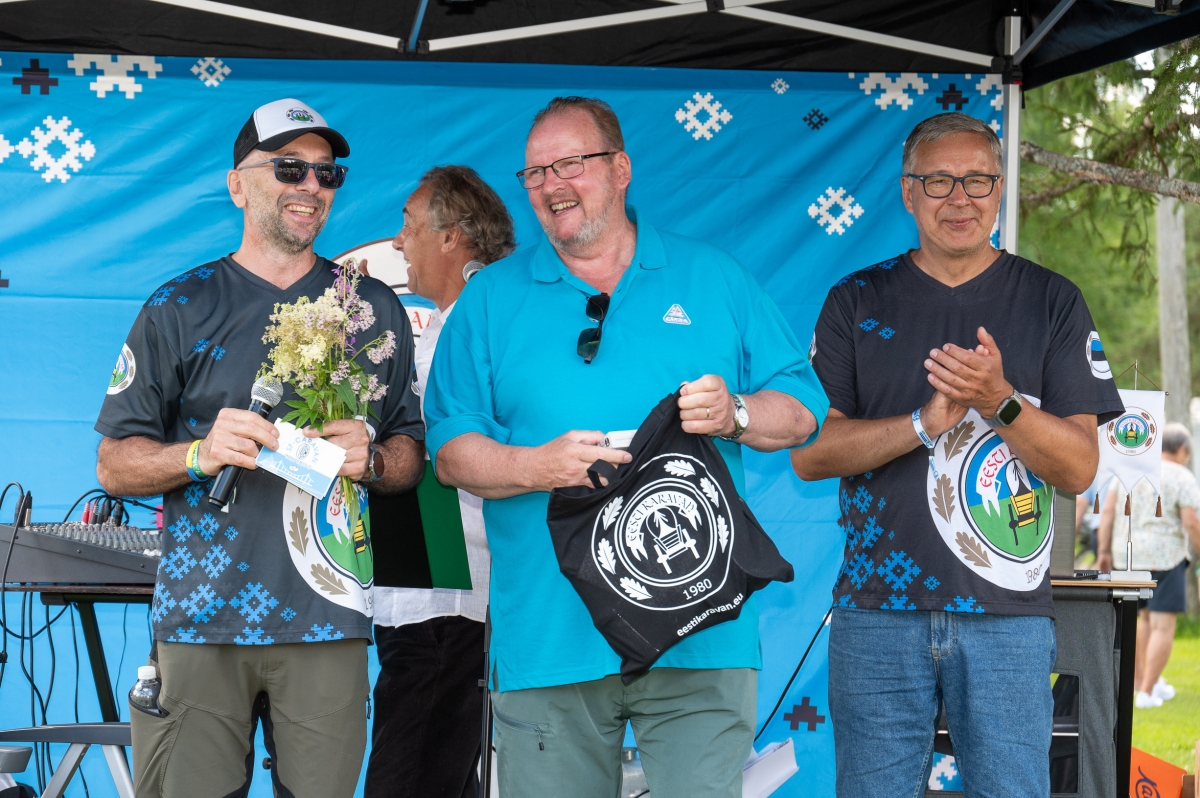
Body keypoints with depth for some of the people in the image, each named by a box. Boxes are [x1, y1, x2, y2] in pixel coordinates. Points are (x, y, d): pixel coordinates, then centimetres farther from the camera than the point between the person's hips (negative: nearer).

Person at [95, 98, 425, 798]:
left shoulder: (373, 308, 14)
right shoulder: (180, 307, 8)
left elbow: (412, 453, 17)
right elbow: (115, 466, 6)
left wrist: (370, 459, -6)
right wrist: (201, 453, -13)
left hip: (328, 619, 1)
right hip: (200, 620, -1)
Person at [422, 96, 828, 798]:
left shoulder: (715, 279, 11)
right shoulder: (492, 298, 11)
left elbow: (803, 411, 9)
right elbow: (450, 449, 4)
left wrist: (734, 414, -11)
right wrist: (536, 466, -14)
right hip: (548, 643, 1)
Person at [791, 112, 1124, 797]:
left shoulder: (1052, 302, 7)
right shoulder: (857, 302, 9)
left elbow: (1079, 468, 1)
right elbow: (808, 452, 0)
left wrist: (1000, 402, -17)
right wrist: (925, 423, -14)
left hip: (1009, 614, 0)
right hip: (879, 612, 0)